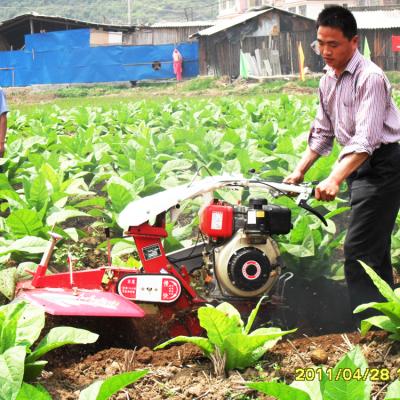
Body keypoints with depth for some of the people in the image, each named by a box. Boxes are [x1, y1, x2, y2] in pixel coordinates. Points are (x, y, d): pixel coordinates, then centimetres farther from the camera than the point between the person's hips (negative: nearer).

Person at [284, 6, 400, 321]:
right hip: (358, 164, 9)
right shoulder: (328, 80, 9)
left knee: (358, 251, -13)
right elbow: (322, 132, 17)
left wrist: (335, 179, -38)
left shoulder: (369, 78, -19)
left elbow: (365, 140, -29)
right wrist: (300, 170, 9)